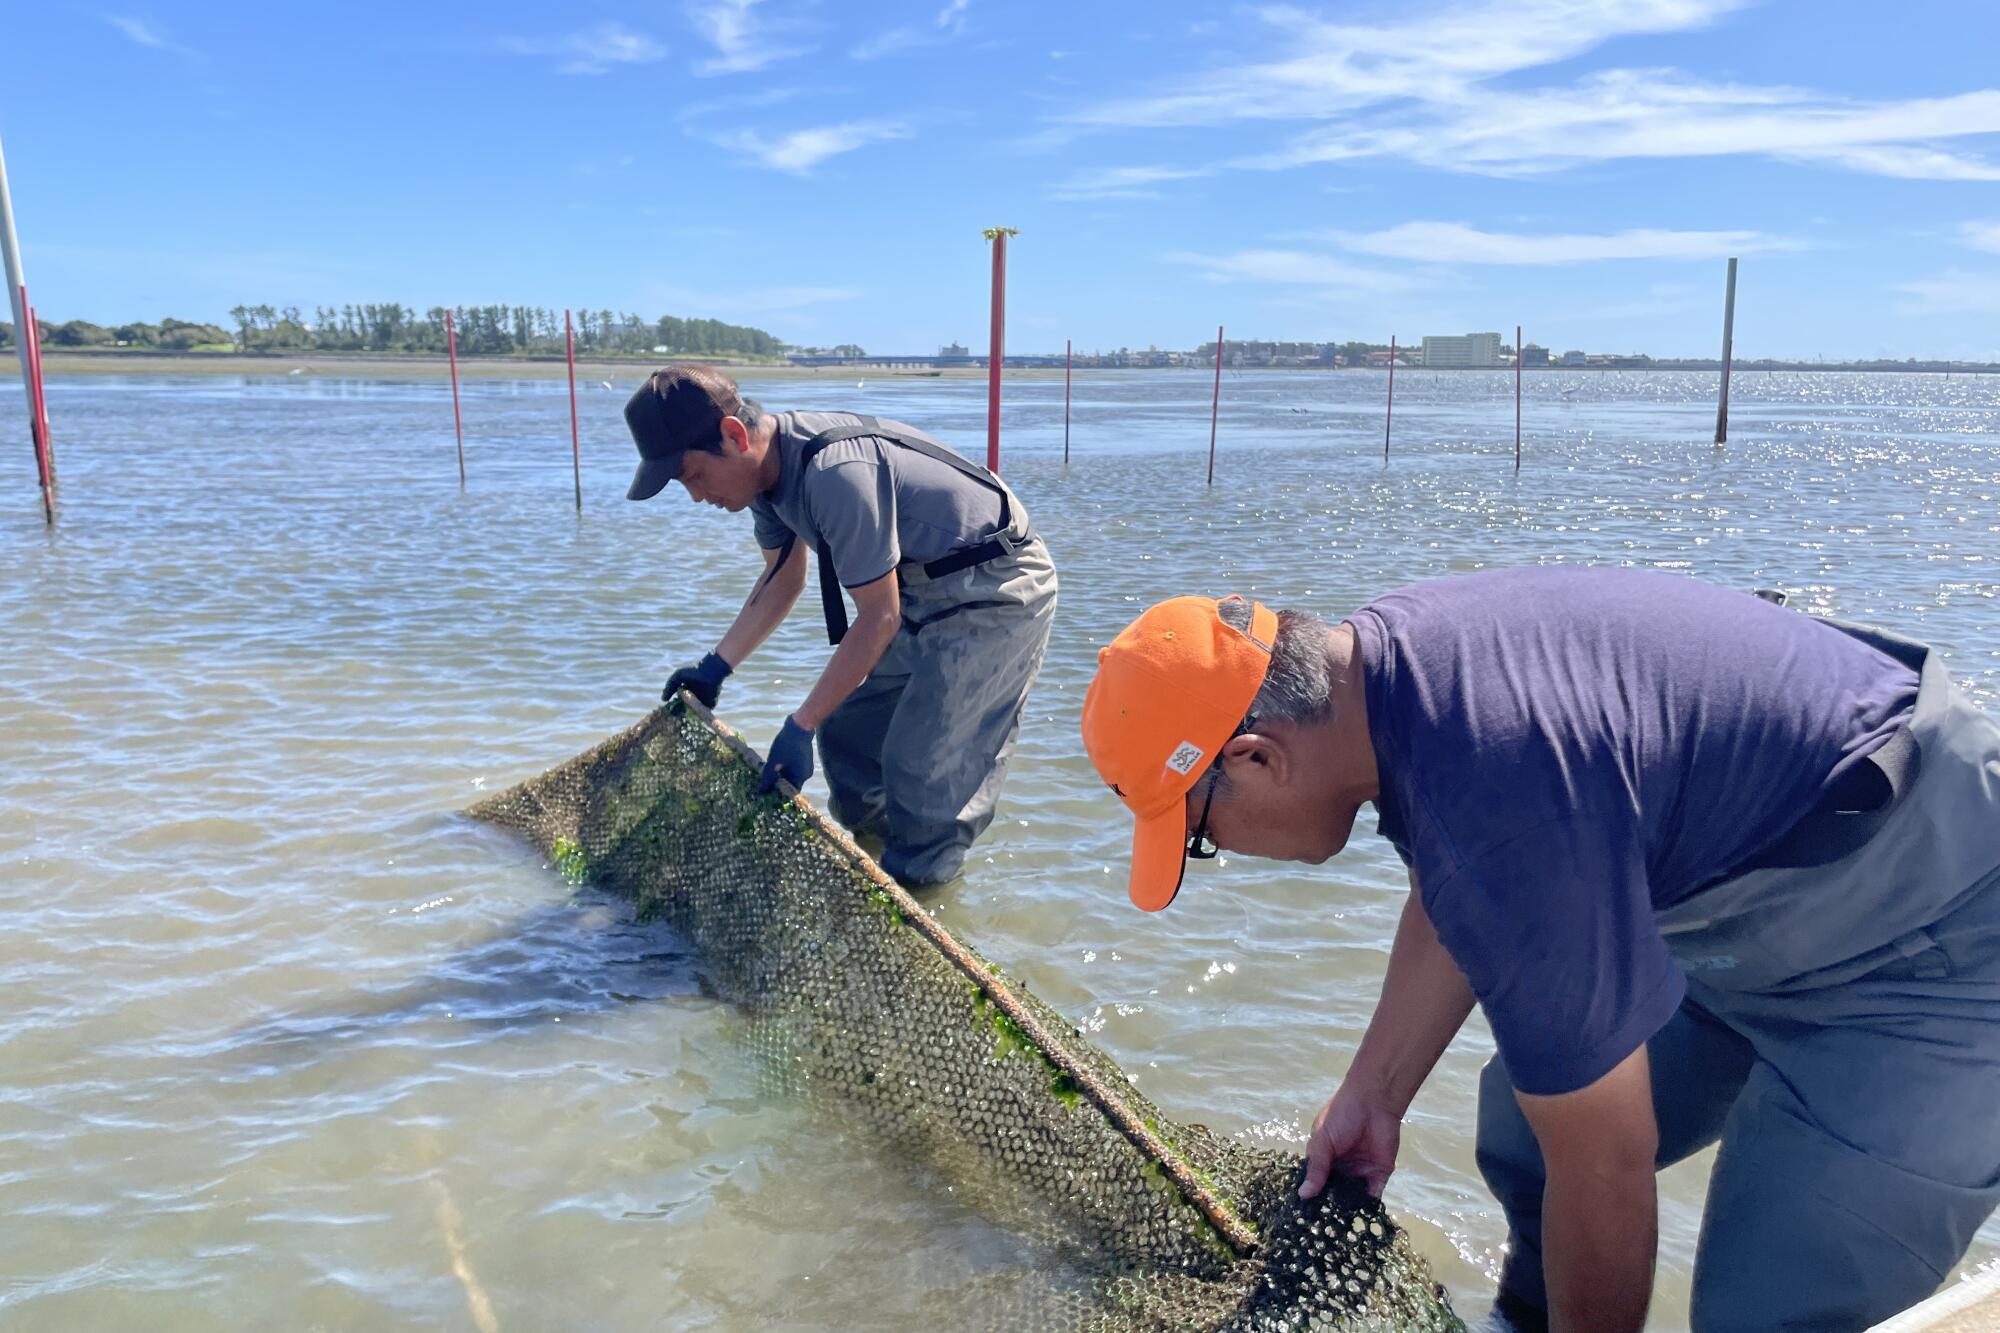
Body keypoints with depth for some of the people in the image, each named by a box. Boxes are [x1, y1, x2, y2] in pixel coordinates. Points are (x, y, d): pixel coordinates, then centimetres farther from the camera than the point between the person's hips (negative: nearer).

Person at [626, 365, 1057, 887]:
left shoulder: (836, 472, -33)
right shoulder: (768, 466, -3)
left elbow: (879, 619, -27)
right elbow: (783, 577, 14)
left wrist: (800, 727, -23)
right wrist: (716, 667, 10)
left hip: (997, 589, -9)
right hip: (924, 589, 9)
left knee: (923, 767, -11)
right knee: (847, 735, 10)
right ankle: (872, 853, 28)